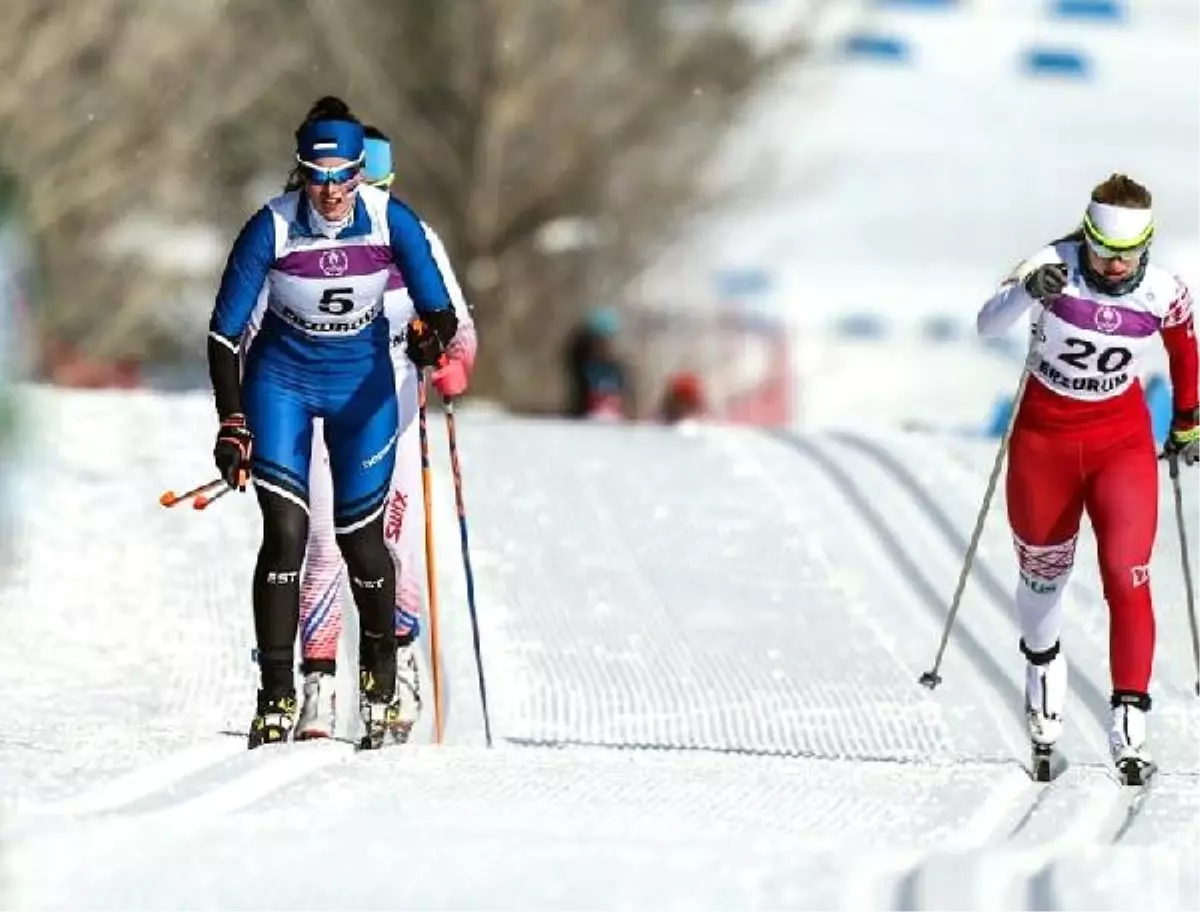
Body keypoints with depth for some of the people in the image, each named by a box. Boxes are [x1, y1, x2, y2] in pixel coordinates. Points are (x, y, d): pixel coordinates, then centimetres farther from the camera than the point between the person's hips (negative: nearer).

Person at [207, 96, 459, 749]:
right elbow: (224, 333, -16)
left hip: (363, 384, 1)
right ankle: (277, 697, -8)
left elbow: (440, 311, -12)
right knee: (286, 531, -14)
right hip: (281, 380, -1)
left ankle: (381, 679, 27)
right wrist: (233, 425, -22)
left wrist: (433, 336, -33)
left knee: (360, 538, 2)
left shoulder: (391, 222, -17)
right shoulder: (271, 229, -21)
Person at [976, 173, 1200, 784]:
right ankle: (1042, 665, 46)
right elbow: (988, 324, -32)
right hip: (1044, 440, 0)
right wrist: (1028, 292, -52)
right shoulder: (1054, 268, -19)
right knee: (1043, 573, 16)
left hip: (1122, 442, 0)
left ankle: (1129, 723, -12)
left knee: (1127, 579, -14)